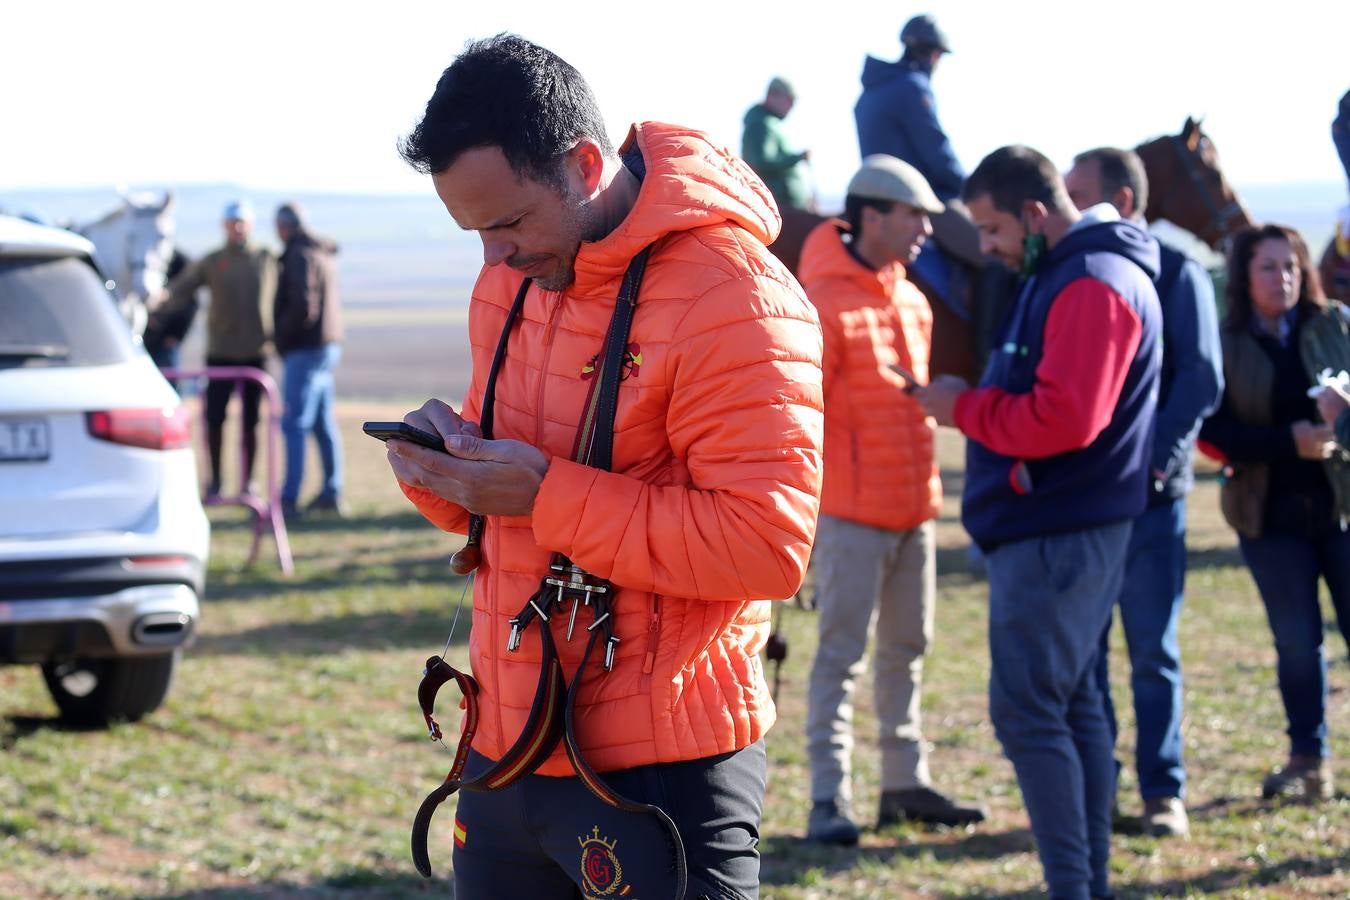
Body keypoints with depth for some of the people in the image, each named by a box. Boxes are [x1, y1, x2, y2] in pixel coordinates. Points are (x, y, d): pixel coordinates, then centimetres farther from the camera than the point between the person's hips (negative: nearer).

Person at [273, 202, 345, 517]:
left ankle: (289, 497, -13)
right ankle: (331, 493, 16)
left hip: (305, 349, -10)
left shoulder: (300, 257, -15)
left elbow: (303, 306, -23)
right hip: (328, 346, 10)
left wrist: (280, 335, -8)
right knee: (324, 425, 13)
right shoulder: (325, 255, 15)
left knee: (294, 424, -10)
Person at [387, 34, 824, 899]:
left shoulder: (730, 294, -17)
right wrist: (447, 466, -5)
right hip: (508, 754, 8)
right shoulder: (514, 278, 9)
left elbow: (769, 543, -23)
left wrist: (544, 495, -23)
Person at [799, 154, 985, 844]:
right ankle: (829, 798, -4)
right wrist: (810, 496, -18)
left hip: (913, 505, 8)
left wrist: (925, 487, 18)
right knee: (842, 653, -6)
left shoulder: (912, 299, 12)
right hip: (852, 512, -8)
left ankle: (905, 782, 23)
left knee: (907, 648, 14)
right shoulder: (825, 303, -14)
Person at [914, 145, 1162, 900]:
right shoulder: (1063, 277, 17)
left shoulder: (1094, 286, -18)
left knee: (1028, 711, -9)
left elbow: (1063, 418, -26)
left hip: (1058, 537, -11)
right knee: (1072, 702, 12)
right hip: (1056, 525, 11)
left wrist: (963, 407, -14)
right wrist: (972, 404, 5)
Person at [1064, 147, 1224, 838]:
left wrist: (1155, 462, -18)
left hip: (1149, 496, -4)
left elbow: (1201, 380, -8)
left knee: (1153, 653, 3)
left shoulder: (1176, 273, -1)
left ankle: (1164, 792, 9)